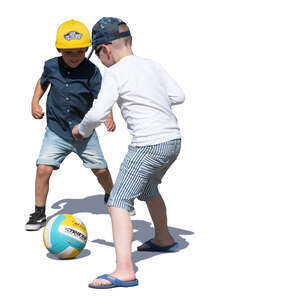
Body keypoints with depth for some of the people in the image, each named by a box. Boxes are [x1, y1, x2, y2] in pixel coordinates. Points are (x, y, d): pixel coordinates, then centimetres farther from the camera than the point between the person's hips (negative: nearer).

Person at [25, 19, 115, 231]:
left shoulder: (91, 71, -14)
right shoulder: (52, 66, -6)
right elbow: (43, 82, 16)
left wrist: (109, 117, -34)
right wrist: (35, 102, 5)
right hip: (56, 132, 1)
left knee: (101, 169, 7)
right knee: (43, 169, -13)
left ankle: (111, 197, 40)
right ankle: (39, 213, 5)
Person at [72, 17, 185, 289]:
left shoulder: (115, 74, -9)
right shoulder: (152, 65, 12)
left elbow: (98, 114, -15)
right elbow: (178, 96, 16)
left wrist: (82, 129, 4)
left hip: (149, 145, -8)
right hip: (173, 139, 9)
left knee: (118, 203, -10)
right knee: (148, 188, 32)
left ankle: (125, 270, -22)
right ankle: (164, 239, 52)